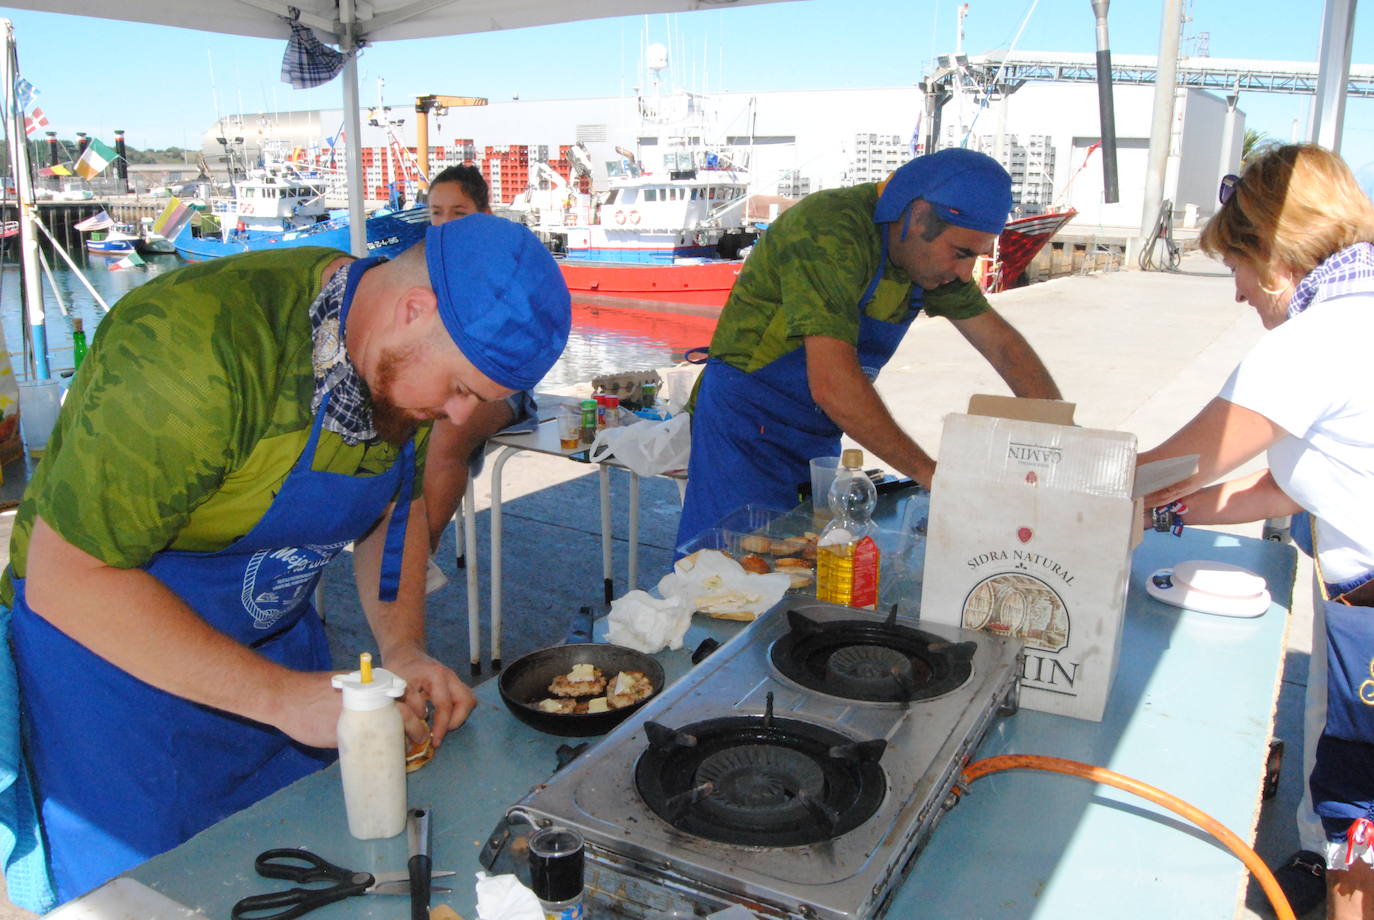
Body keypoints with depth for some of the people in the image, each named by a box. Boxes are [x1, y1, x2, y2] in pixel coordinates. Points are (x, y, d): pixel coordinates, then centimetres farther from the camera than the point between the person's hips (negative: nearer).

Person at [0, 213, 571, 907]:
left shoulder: (409, 363, -9)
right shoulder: (201, 346, -33)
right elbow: (64, 581, -29)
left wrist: (403, 648, -8)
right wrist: (279, 695, -30)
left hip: (276, 638, 6)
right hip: (106, 648, -6)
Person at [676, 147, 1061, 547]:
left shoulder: (930, 251, 1)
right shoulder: (829, 231, -25)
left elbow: (1000, 341, 7)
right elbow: (832, 384, -33)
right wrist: (928, 473, -28)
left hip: (818, 434, 8)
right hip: (748, 427, -7)